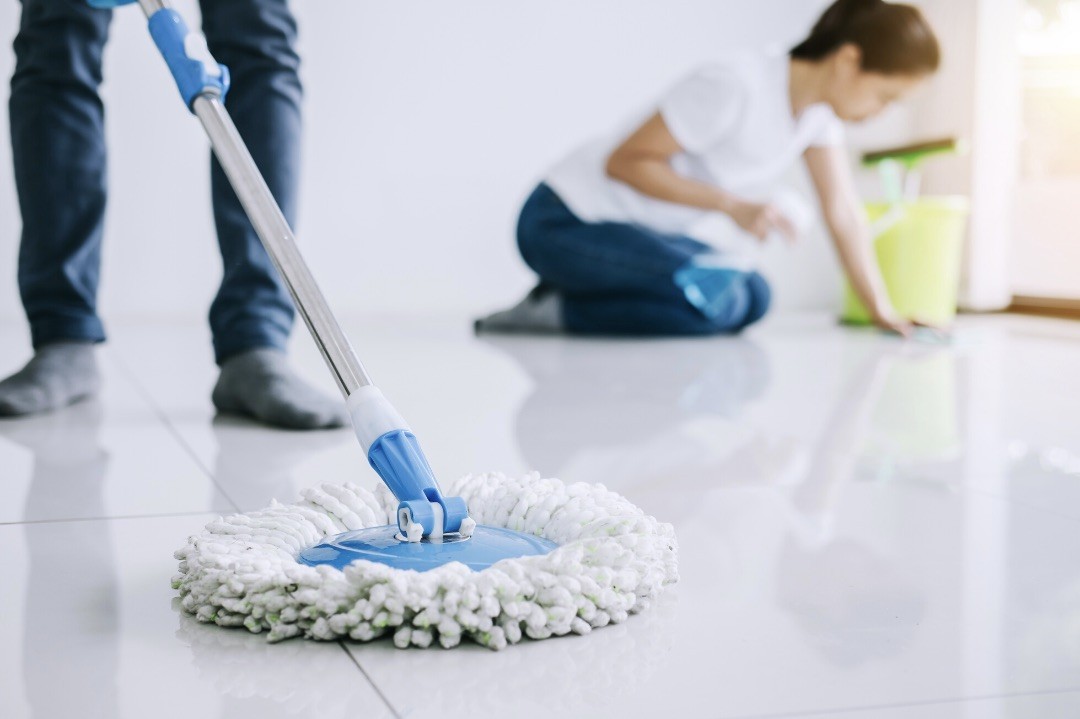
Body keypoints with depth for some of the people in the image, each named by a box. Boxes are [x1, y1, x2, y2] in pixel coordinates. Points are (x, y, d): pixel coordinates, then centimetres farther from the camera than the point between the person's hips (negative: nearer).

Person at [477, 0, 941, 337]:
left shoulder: (820, 108, 1)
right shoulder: (736, 88, -25)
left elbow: (843, 212, 3)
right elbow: (624, 161, -21)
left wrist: (881, 307, -4)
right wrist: (732, 205, -24)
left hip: (643, 231, 10)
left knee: (752, 299, -7)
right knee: (708, 298, -28)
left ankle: (571, 294, 1)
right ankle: (559, 311, -11)